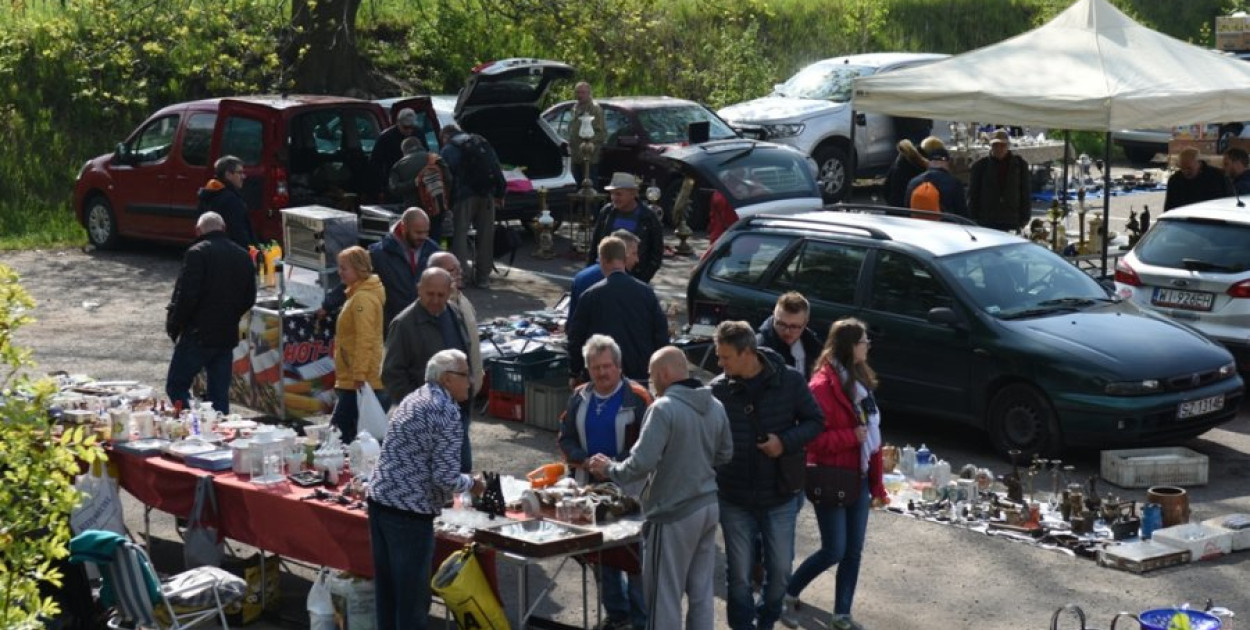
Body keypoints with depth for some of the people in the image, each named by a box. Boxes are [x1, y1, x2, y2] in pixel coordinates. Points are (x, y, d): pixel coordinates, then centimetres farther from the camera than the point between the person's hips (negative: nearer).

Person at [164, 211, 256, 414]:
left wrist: (173, 326, -5)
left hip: (197, 336, -6)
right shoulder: (243, 256, 9)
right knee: (220, 394, 10)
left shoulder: (198, 253, -11)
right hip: (228, 336, 6)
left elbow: (185, 296, -16)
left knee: (176, 385, 1)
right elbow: (249, 299, 14)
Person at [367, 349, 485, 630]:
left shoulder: (414, 399, 14)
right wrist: (472, 484, 1)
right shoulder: (446, 411, -13)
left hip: (379, 501, 9)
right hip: (409, 514, -9)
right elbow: (446, 477, -18)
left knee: (386, 590, 15)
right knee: (413, 597, 0)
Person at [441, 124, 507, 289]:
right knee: (485, 235, 8)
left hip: (464, 195, -4)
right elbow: (497, 168, 15)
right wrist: (500, 193, 14)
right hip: (487, 194, 4)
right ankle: (483, 277, 9)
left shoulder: (449, 149, 6)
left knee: (460, 234, 0)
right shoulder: (481, 142, 22)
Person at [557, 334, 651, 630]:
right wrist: (586, 461, -10)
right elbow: (565, 439, 9)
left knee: (634, 554, -1)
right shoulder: (579, 398, 8)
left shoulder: (637, 398, -9)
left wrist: (614, 464, -20)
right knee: (601, 553, 14)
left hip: (630, 490, -5)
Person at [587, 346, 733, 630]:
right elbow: (725, 454, 14)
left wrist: (610, 468, -5)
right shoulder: (715, 406, 4)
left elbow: (641, 464, -22)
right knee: (701, 592, 14)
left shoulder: (664, 408, -19)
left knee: (665, 596, 2)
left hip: (674, 513, -7)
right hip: (708, 507, 7)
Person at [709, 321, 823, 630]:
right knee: (739, 573, 7)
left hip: (780, 497, 0)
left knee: (780, 569, 12)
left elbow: (815, 421, 0)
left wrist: (786, 442, -16)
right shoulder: (717, 389, -10)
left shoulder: (789, 381, -10)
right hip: (734, 499, 0)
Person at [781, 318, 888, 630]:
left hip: (859, 478, 7)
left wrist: (877, 484, 13)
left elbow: (871, 436, 13)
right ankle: (787, 593, 17)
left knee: (854, 551, 8)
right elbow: (814, 438, -21)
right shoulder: (822, 385, -16)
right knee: (834, 550, -4)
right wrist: (851, 436, -19)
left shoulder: (860, 380, 10)